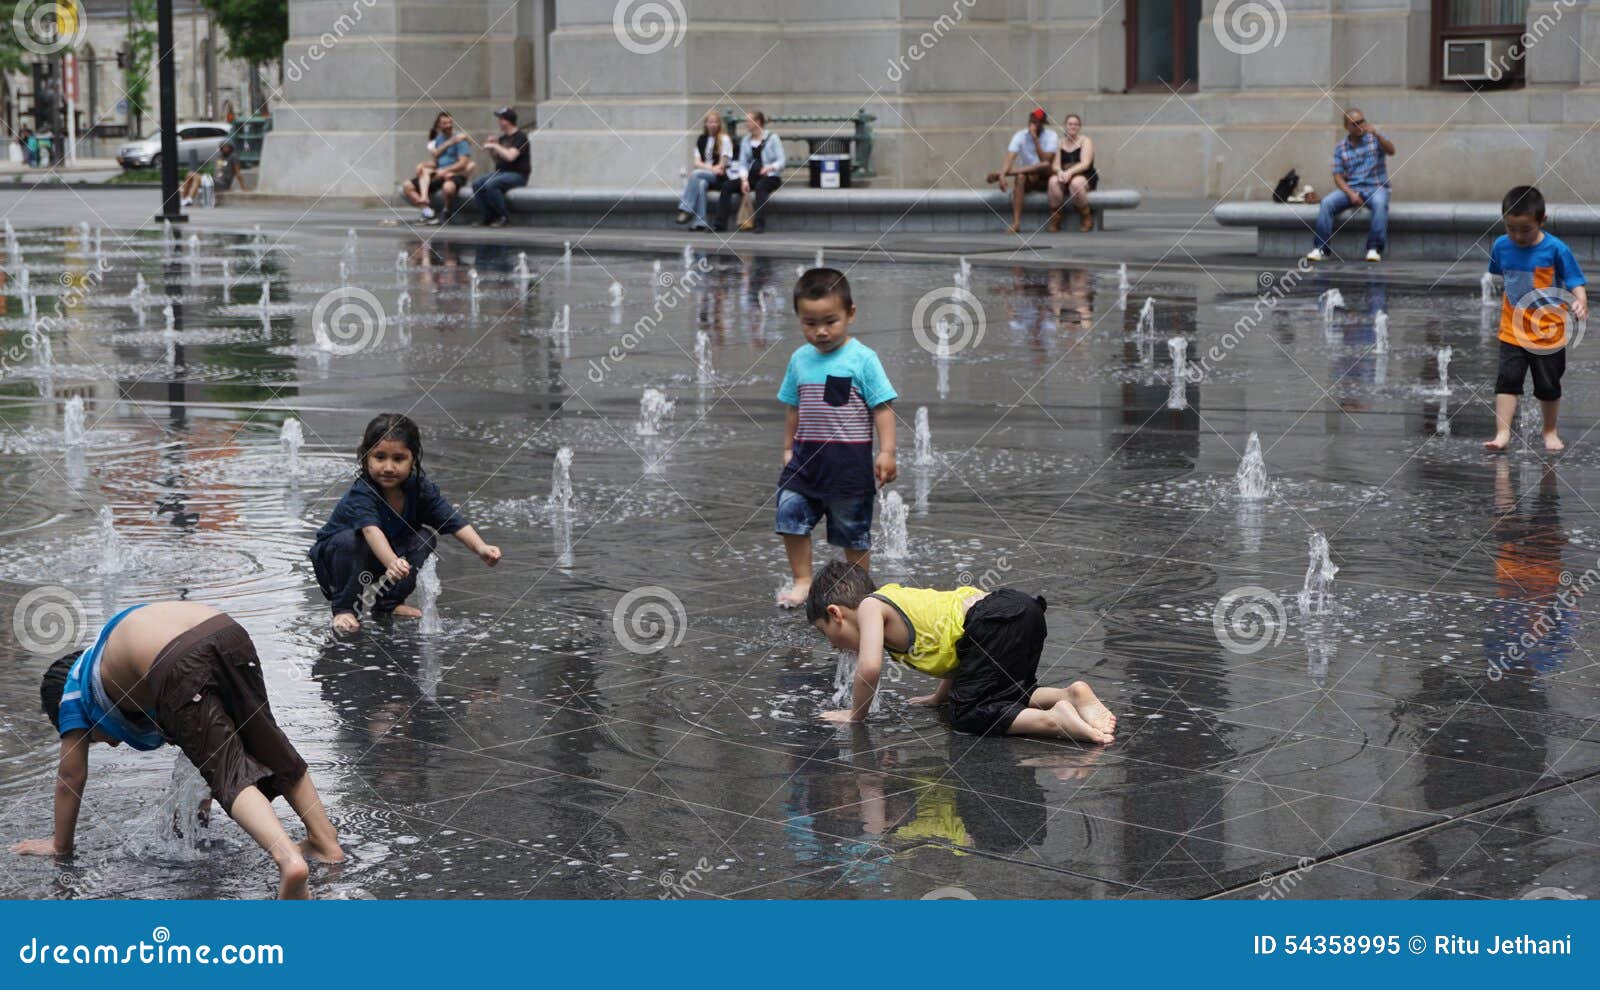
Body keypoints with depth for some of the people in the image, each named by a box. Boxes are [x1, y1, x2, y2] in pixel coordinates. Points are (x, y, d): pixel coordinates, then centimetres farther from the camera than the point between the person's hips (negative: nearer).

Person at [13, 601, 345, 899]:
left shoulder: (73, 694, 30)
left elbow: (71, 776, 32)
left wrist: (60, 845, 42)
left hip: (179, 666, -6)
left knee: (230, 773, -3)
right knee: (268, 748, 23)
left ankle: (289, 859, -23)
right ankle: (327, 842, 25)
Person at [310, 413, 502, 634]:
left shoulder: (420, 489, -16)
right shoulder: (361, 494, -33)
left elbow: (454, 522, -21)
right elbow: (371, 530, -51)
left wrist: (480, 548, -39)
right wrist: (392, 563, -70)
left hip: (386, 559, 5)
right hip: (336, 555, -5)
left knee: (424, 540, -16)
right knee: (350, 540, -36)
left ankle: (389, 603, 0)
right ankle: (344, 607, -16)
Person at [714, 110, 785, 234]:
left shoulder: (772, 138, -3)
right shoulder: (745, 140, 11)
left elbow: (781, 161, -8)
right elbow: (742, 163, 4)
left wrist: (771, 167, -29)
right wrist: (744, 180, -14)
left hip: (771, 177, -5)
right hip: (752, 176, 5)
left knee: (760, 186, -39)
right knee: (727, 186, -18)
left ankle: (760, 224, -42)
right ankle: (721, 224, -19)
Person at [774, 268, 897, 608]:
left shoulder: (862, 359, -9)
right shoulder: (800, 359, 7)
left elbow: (883, 407, -9)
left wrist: (887, 452, -16)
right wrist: (788, 448, 18)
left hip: (849, 459, -4)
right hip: (806, 455, 4)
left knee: (853, 528, 5)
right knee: (790, 513, -5)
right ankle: (802, 582, 8)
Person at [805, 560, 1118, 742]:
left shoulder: (870, 607, 5)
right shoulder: (897, 597, 31)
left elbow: (870, 667, -11)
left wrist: (855, 714, 5)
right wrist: (940, 696, 36)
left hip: (996, 624, -9)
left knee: (967, 715, -3)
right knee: (1009, 696, 28)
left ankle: (1054, 719, -20)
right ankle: (1073, 694, 7)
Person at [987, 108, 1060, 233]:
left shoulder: (1051, 136, -9)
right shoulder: (1020, 136, -4)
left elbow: (1045, 161, -21)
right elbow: (1010, 158, -17)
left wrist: (1035, 139, -26)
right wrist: (1002, 175, -35)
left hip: (1045, 180, -1)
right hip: (1027, 179, 1)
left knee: (1047, 165, -35)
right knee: (1020, 177, -36)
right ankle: (1016, 223, -44)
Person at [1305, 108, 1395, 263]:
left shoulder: (1374, 138, 4)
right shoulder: (1340, 148, 7)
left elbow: (1391, 151, -14)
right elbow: (1338, 176, 3)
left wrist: (1377, 135, -32)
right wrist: (1351, 194, -15)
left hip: (1376, 187, -2)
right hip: (1350, 188, 2)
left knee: (1380, 203, -36)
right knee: (1327, 202, -25)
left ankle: (1374, 248, -34)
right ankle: (1321, 248, -22)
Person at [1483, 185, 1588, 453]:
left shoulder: (1556, 249, -16)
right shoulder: (1501, 246, -5)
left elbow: (1575, 282, -14)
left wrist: (1580, 304, -33)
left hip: (1548, 332, -2)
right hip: (1513, 330, 2)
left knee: (1548, 385, 12)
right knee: (1507, 380, -7)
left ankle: (1550, 431, 31)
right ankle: (1502, 434, -6)